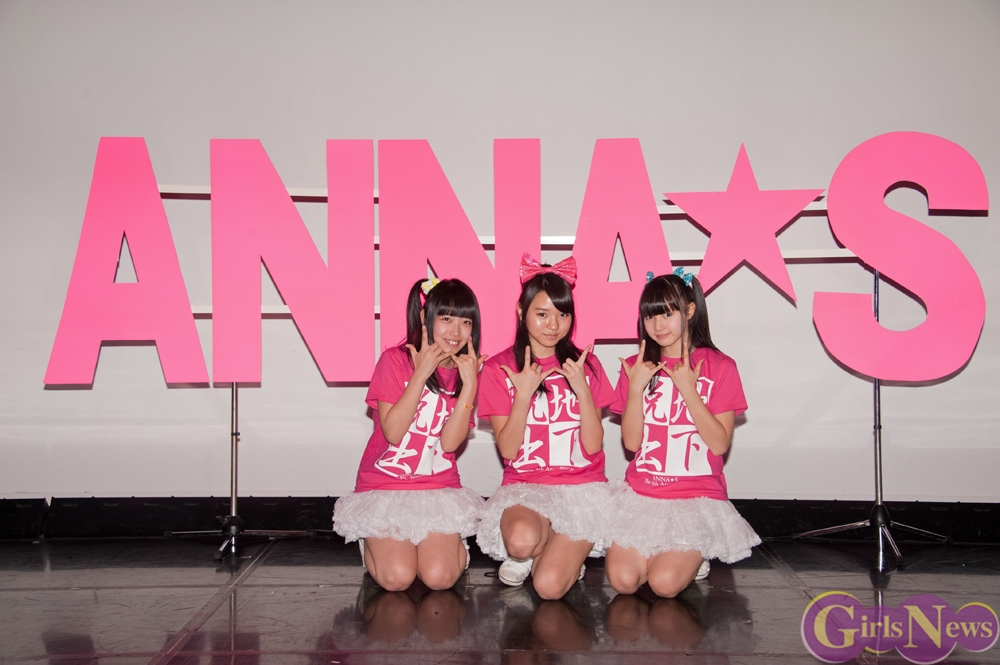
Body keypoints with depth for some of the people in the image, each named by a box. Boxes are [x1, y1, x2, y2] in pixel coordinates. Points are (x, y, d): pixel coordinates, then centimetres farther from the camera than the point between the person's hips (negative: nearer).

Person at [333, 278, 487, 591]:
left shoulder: (467, 370, 3)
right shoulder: (396, 360, -7)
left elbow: (450, 442, -10)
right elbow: (393, 432, -17)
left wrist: (470, 383, -17)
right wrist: (421, 373, -20)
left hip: (439, 490, 2)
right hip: (385, 487, -2)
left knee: (440, 577, -19)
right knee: (397, 577, -20)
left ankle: (452, 543, 14)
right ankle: (374, 542, 12)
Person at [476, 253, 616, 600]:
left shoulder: (584, 364, 6)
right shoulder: (499, 368, 2)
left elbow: (593, 445, -2)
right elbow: (507, 449, -5)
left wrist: (582, 389, -14)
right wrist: (523, 394, -17)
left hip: (583, 487, 0)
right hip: (524, 486, 0)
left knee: (549, 585, -22)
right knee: (522, 539, -37)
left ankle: (568, 552, 11)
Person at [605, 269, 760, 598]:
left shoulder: (719, 367, -2)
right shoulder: (637, 367, 7)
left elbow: (720, 443, -9)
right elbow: (631, 442, 0)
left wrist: (688, 389, -15)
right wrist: (636, 387, -11)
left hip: (697, 497, -3)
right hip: (641, 495, 3)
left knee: (665, 582, -21)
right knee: (622, 579, -17)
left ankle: (692, 555, 12)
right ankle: (672, 552, 13)